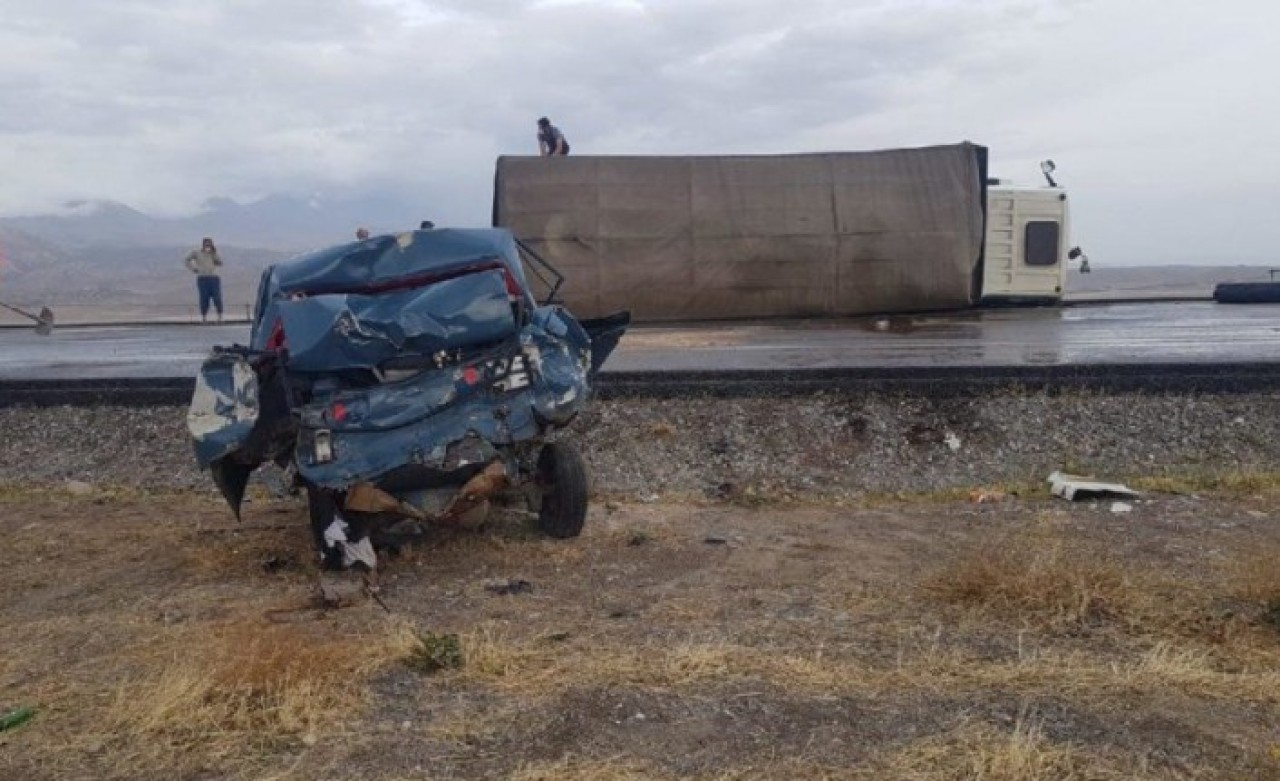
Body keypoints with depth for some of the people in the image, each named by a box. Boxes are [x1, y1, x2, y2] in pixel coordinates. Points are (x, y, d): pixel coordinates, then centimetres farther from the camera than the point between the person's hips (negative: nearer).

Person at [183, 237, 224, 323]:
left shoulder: (214, 254, 14)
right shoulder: (197, 253, 8)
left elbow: (220, 263, 2)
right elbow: (187, 260, 13)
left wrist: (215, 253, -7)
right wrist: (193, 269, 3)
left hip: (214, 278, 1)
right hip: (202, 279, -1)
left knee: (217, 298, -7)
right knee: (204, 299, -2)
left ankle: (220, 317, -1)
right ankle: (204, 317, 4)